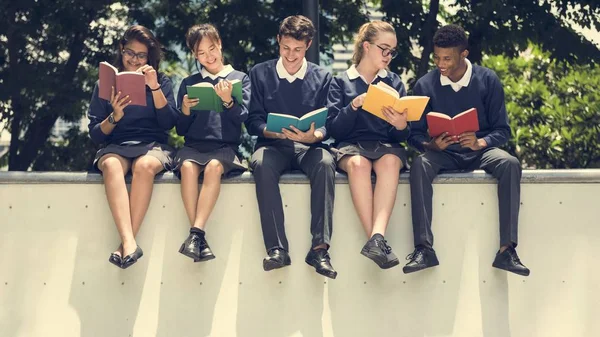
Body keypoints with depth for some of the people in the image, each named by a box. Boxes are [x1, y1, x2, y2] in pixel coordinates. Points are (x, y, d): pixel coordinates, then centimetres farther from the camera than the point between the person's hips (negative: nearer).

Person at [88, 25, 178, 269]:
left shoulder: (162, 81, 11)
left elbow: (169, 124, -2)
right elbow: (95, 134, 6)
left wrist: (155, 87, -11)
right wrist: (115, 116, -14)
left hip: (153, 146, 0)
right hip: (115, 146, 1)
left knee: (144, 165, -37)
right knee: (112, 165, -36)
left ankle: (126, 243, -37)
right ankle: (129, 242, -48)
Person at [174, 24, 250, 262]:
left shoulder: (239, 78, 12)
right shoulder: (188, 83, 17)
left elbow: (242, 118, 2)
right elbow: (181, 130, 15)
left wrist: (228, 101, -16)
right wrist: (185, 111, -5)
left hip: (225, 146, -1)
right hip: (193, 145, 2)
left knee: (214, 167, -35)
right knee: (187, 167, -32)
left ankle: (195, 234, -37)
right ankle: (200, 239, -33)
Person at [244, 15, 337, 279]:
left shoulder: (322, 78, 11)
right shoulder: (260, 73, 9)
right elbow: (253, 121, 5)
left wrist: (313, 136, -19)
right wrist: (274, 131, -17)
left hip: (309, 146, 0)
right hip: (273, 144, 0)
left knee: (325, 163, -34)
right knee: (262, 163, -36)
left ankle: (319, 248, -36)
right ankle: (277, 248, -37)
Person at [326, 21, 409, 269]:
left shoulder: (394, 82, 17)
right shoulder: (341, 82, 12)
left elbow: (400, 136, 11)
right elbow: (334, 129, 2)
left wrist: (401, 126, -13)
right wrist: (353, 106, -14)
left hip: (387, 145, 1)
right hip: (350, 144, -1)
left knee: (390, 162, -36)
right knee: (358, 163, -38)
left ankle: (377, 237, -49)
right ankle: (377, 240, -40)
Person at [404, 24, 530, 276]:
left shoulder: (488, 80, -2)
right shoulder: (425, 85, -1)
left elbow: (502, 130, -2)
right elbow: (415, 133, 0)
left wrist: (481, 143, -24)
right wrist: (431, 144, -23)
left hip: (479, 150, 0)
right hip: (443, 153, 0)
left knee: (510, 164, -31)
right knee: (419, 165, -33)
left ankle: (506, 250, -31)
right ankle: (424, 249, -35)